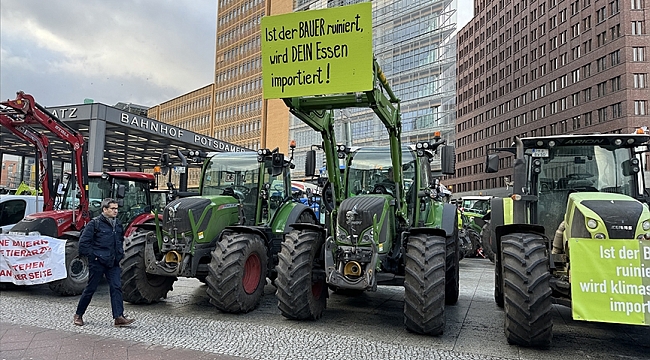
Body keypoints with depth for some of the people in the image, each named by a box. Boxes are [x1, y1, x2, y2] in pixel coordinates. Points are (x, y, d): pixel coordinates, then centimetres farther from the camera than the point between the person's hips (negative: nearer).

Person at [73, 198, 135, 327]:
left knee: (116, 287, -3)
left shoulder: (118, 225, 11)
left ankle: (119, 317, -4)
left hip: (113, 263, 5)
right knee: (90, 288, 6)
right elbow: (83, 242, -9)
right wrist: (92, 256, -11)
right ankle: (78, 315, 25)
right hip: (97, 263, -5)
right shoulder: (94, 224, -9)